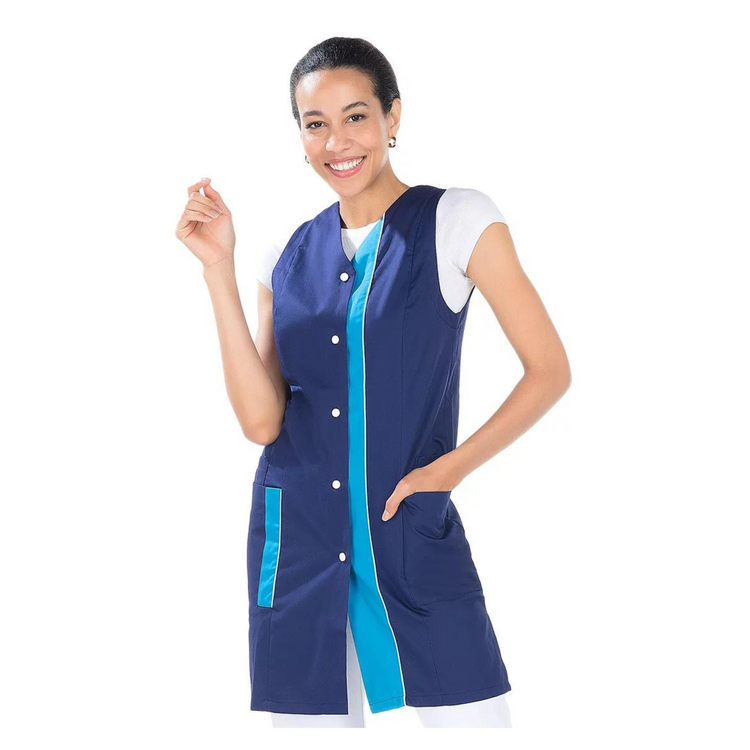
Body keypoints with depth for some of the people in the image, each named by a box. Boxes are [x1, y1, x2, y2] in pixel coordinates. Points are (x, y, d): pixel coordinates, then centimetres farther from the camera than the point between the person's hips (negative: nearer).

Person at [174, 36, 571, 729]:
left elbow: (550, 371, -2)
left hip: (415, 538, -3)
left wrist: (450, 468, -8)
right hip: (296, 539, 3)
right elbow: (261, 420, -2)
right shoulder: (288, 256, 9)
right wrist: (218, 266, -3)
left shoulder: (457, 221, -2)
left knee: (475, 718, -6)